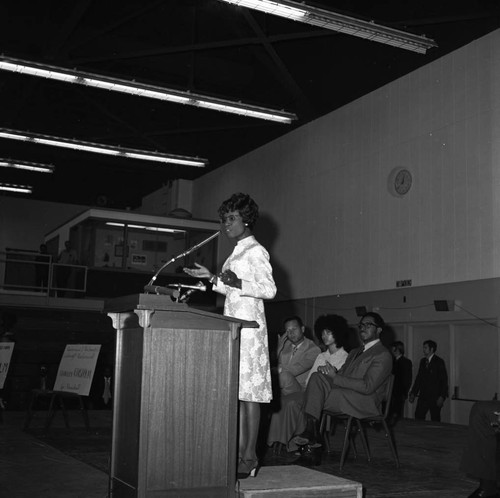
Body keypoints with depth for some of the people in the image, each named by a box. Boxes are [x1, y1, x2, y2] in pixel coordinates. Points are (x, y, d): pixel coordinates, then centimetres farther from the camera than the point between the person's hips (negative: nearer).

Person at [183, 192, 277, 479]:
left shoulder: (256, 251, -6)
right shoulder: (236, 254, 22)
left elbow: (270, 290, -15)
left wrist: (238, 283, -28)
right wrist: (212, 278, 20)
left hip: (249, 329, -9)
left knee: (248, 394, -8)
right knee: (237, 394, 7)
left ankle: (250, 460, -4)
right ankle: (240, 454, 11)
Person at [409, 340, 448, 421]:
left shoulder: (439, 362, -4)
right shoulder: (422, 361, 14)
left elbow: (444, 380, -7)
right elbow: (418, 378, 17)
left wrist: (442, 396, -14)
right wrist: (413, 393, 11)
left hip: (435, 397, -5)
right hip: (423, 396, 5)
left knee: (435, 419, 0)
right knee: (418, 417, -4)